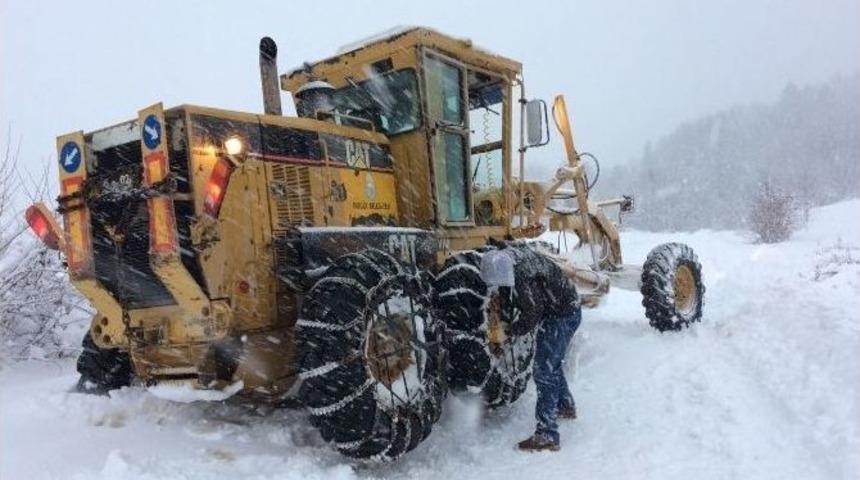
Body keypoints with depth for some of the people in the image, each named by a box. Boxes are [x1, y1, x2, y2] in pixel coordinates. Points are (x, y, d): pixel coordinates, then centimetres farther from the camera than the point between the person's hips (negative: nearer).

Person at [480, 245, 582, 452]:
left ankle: (547, 435, -6)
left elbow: (533, 313, -20)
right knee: (551, 363, 25)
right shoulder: (510, 253, -9)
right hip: (567, 308, 10)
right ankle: (566, 406, 45)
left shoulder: (523, 277, -33)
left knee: (544, 371, -9)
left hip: (562, 316, -10)